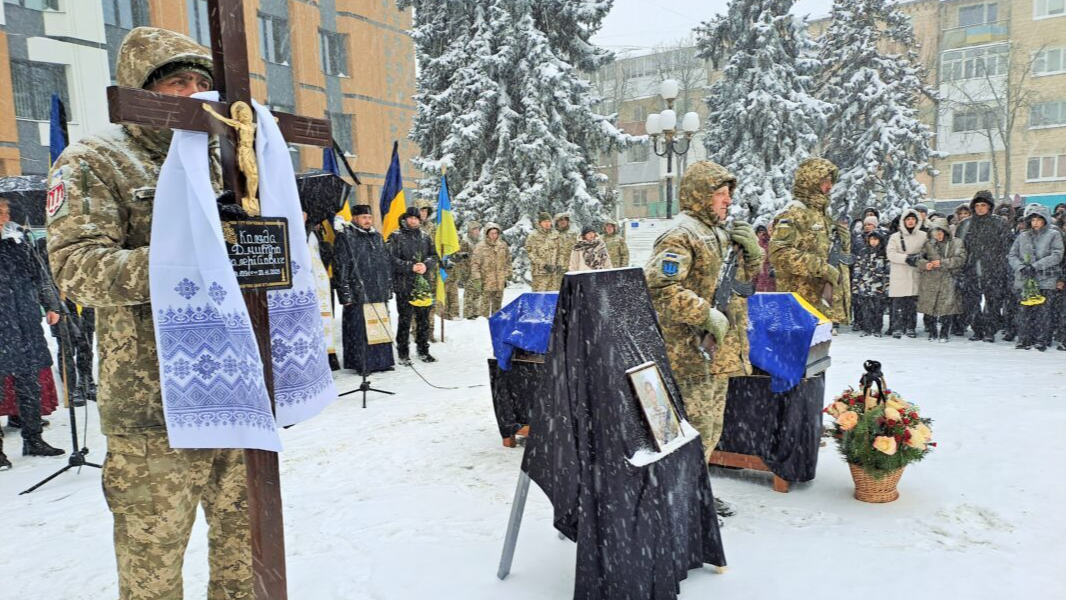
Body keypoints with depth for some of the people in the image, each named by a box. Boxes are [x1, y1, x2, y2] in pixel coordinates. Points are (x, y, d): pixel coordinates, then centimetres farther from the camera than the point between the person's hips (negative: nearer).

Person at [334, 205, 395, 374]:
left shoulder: (377, 236, 17)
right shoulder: (345, 238, -4)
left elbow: (387, 263, 21)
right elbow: (340, 267, -9)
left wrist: (388, 288, 17)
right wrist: (345, 293, -13)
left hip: (378, 292, 6)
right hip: (357, 293, -6)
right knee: (359, 329, -4)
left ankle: (381, 361, 17)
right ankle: (362, 365, 3)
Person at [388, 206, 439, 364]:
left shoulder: (425, 237, 12)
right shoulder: (396, 237, -3)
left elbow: (434, 256, 13)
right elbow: (392, 259, -11)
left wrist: (426, 265, -8)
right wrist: (410, 267, -18)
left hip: (423, 285, 5)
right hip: (404, 285, -5)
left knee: (423, 319, 12)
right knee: (405, 320, -1)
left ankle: (423, 349, 24)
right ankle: (403, 352, 10)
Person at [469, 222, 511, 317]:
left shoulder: (503, 245, 5)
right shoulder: (481, 246, -8)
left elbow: (508, 261, 16)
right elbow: (475, 264, -8)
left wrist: (507, 276, 15)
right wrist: (476, 280, -12)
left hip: (500, 282, 4)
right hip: (486, 281, -4)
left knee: (497, 304, 14)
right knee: (486, 305, -3)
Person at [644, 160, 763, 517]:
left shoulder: (720, 232, 15)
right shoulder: (681, 236, -15)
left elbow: (743, 278, 25)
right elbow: (659, 286, -27)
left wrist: (752, 252, 4)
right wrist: (706, 315, -25)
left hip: (720, 347, 10)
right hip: (689, 349, -10)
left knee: (712, 425, 19)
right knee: (695, 426, -5)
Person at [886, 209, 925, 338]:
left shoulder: (923, 236, 9)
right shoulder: (895, 237, 5)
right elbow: (891, 254, -4)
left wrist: (919, 258, -9)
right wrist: (906, 258, -17)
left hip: (915, 275, 2)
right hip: (899, 275, -2)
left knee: (913, 302, 4)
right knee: (898, 303, -3)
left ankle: (910, 327, 14)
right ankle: (897, 328, 2)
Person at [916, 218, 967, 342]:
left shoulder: (956, 243, 7)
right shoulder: (928, 244, 12)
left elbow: (960, 259, -5)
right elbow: (918, 258, 5)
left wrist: (942, 262, -15)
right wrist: (925, 264, -16)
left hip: (948, 281, -1)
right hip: (929, 281, 1)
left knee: (947, 307, -5)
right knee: (929, 307, 1)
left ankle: (944, 334, 8)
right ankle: (932, 333, 15)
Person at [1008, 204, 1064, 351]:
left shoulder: (1053, 235, 5)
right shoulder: (1022, 236, 14)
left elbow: (1057, 256, -5)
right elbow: (1012, 256, 10)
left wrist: (1035, 266, -14)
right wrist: (1021, 267, -9)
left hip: (1045, 280, -2)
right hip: (1024, 280, 3)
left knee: (1043, 311, -4)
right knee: (1025, 311, 1)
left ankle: (1042, 340, 2)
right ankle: (1025, 339, 7)